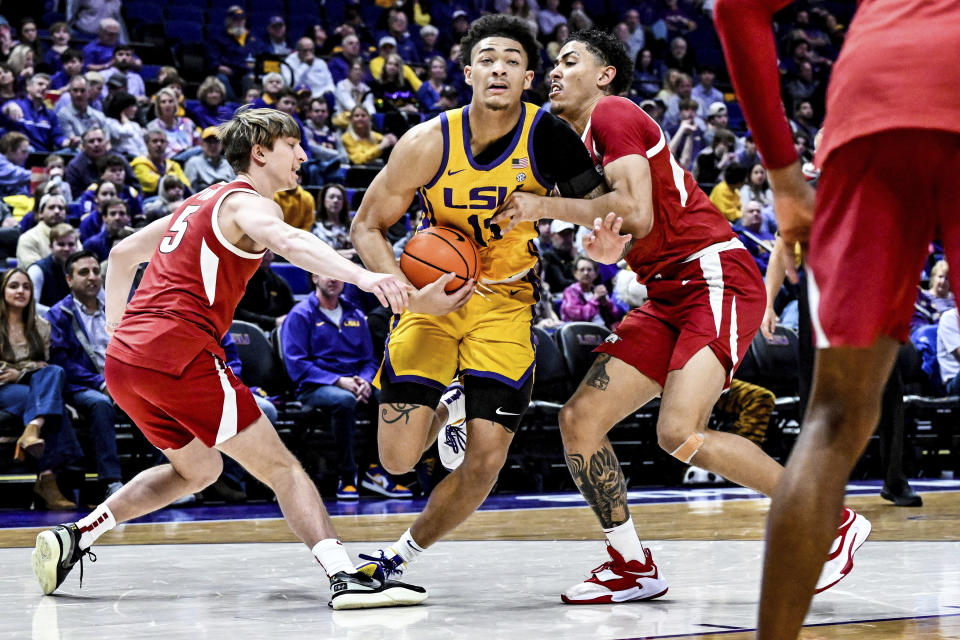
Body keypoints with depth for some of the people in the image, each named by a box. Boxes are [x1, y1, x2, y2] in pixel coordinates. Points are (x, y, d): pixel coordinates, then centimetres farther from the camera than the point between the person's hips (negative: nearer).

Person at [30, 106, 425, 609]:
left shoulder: (200, 203, 26)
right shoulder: (247, 203, -1)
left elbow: (122, 254, 35)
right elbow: (289, 242, -25)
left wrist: (116, 331, 41)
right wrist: (363, 276, -40)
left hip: (123, 360, 9)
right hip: (179, 354, -9)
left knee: (198, 468, 27)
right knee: (280, 467, -7)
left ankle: (74, 537, 20)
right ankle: (346, 577, -22)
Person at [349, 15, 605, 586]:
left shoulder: (548, 138, -17)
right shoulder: (430, 142, -18)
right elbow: (367, 226, -8)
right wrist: (411, 295, -24)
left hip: (506, 302, 0)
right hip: (433, 294, 0)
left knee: (485, 463, -8)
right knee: (398, 458, -9)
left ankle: (404, 555, 18)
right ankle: (445, 410, 28)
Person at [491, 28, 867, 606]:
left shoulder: (613, 114, -6)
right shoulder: (578, 141, 22)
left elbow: (638, 214, -18)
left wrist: (546, 205, -10)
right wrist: (607, 249, -5)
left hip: (717, 277, -9)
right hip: (670, 295, 10)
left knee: (680, 433, -25)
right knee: (579, 419, 2)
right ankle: (634, 566, 11)